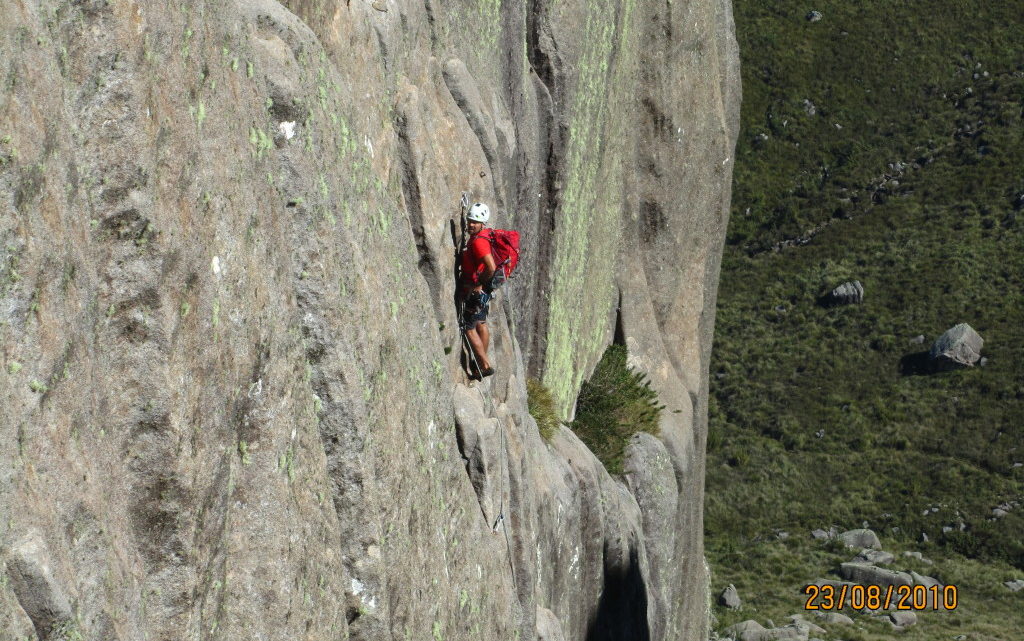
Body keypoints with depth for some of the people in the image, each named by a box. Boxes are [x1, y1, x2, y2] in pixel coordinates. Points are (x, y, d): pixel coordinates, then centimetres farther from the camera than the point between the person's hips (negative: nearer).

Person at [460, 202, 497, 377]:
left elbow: (491, 267, -37)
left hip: (476, 291, -10)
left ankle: (485, 365, 1)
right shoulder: (476, 238, 7)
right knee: (481, 324, 20)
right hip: (483, 291, 10)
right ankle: (483, 362, 33)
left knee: (469, 328, -2)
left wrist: (477, 283, -22)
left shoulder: (479, 241, -25)